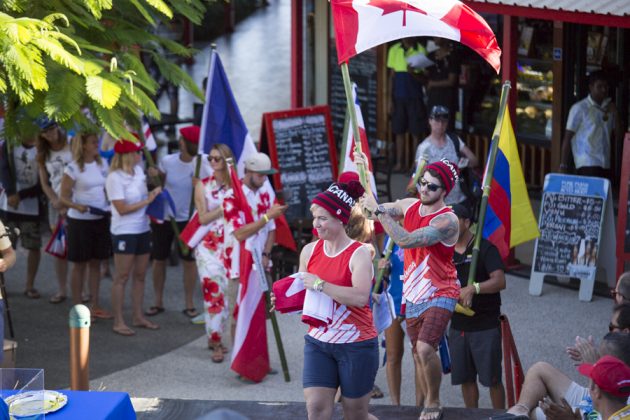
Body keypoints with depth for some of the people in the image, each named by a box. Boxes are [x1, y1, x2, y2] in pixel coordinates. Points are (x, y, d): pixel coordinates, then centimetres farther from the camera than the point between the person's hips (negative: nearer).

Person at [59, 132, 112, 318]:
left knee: (95, 263, 12)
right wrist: (77, 206, -29)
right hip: (79, 221, -5)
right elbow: (63, 197, -11)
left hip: (101, 219, 5)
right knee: (79, 264, 4)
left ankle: (95, 306, 20)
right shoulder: (73, 168, -11)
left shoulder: (103, 163, 4)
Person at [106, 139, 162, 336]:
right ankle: (118, 322, 4)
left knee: (140, 275, 13)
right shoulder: (115, 178, -16)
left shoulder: (138, 170, 6)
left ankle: (138, 316, 23)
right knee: (122, 277, -2)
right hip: (124, 233, -7)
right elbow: (122, 209, -18)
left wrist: (154, 191, 3)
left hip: (143, 230, 8)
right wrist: (147, 200, -15)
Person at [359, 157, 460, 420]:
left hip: (439, 295, -7)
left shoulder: (447, 221, -21)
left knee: (425, 348, -23)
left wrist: (378, 211, -28)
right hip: (413, 295, 7)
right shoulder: (409, 206, 1)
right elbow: (372, 210, 15)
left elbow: (405, 240, -31)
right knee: (419, 353, 13)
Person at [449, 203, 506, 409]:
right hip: (458, 326, 5)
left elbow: (500, 281, -20)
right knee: (465, 378, 12)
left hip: (486, 326, -5)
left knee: (492, 378, 1)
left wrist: (473, 288, -33)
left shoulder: (485, 248, -8)